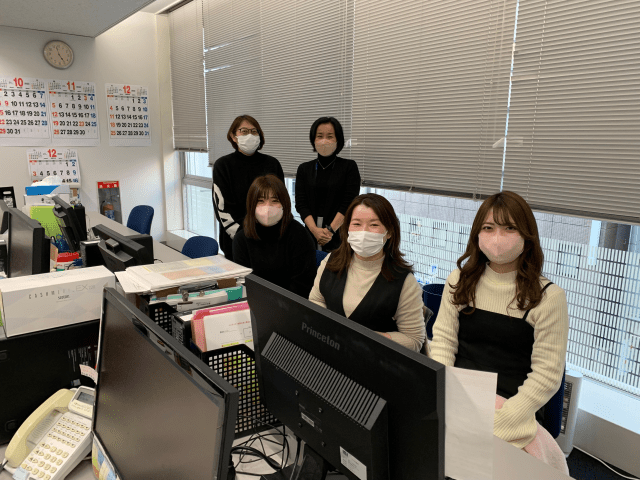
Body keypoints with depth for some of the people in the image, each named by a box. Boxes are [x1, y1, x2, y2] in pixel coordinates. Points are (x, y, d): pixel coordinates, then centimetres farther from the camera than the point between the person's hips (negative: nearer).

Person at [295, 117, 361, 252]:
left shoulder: (350, 167, 3)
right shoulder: (304, 169, 10)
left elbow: (349, 203, -5)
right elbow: (301, 204, 1)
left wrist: (330, 230, -15)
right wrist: (315, 230, -14)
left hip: (340, 236, -2)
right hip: (311, 235, 2)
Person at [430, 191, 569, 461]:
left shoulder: (548, 297, -4)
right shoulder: (460, 281, 7)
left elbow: (547, 375, -6)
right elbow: (443, 340, 4)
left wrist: (497, 422, -15)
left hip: (511, 408, -2)